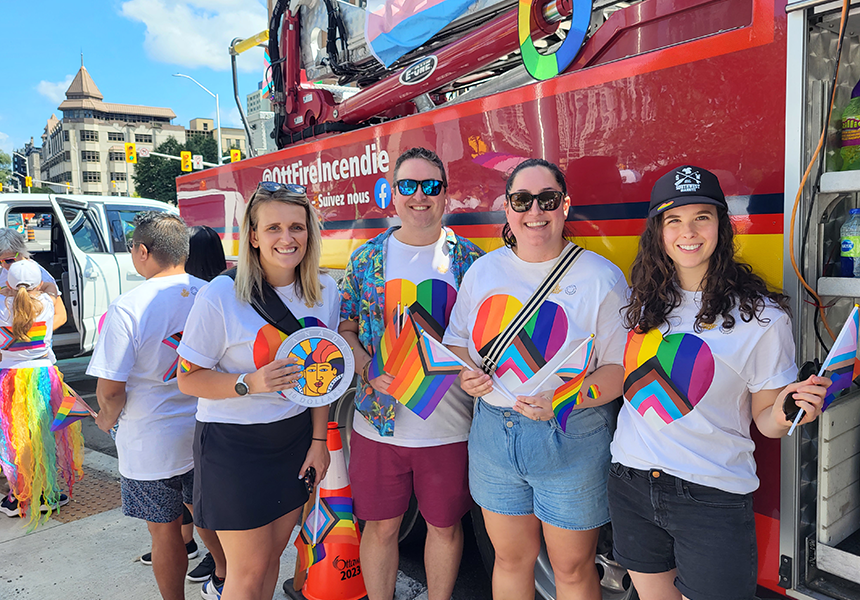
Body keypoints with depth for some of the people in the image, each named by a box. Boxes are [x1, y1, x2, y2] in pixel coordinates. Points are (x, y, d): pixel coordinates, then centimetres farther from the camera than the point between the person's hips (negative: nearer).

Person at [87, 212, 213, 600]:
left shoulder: (127, 307, -20)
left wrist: (108, 419, 3)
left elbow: (110, 389, -18)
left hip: (152, 443, -4)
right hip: (208, 436, 5)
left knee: (165, 532, 13)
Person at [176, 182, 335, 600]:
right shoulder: (221, 295, -17)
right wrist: (249, 384, -28)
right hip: (233, 443, -5)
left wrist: (318, 440, 4)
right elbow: (188, 378, -11)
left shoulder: (324, 292, -2)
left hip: (295, 437, 5)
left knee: (272, 555, 18)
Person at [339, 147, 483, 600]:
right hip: (379, 422, 1)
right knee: (381, 526, 14)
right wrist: (369, 369, -12)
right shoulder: (366, 259, 3)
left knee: (445, 526, 16)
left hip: (450, 426, 0)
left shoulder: (469, 260, -1)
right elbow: (345, 329, 6)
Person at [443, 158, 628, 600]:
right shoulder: (482, 271, 4)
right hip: (492, 432, 3)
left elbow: (622, 367, -9)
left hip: (571, 438, -3)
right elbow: (456, 341, 14)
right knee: (510, 558, 18)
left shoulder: (601, 277, -7)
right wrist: (464, 373, -8)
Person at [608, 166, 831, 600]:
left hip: (712, 495, -4)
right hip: (630, 481, 4)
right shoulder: (641, 301, 1)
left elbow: (765, 418, -4)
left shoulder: (761, 316, -9)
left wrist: (783, 415, -24)